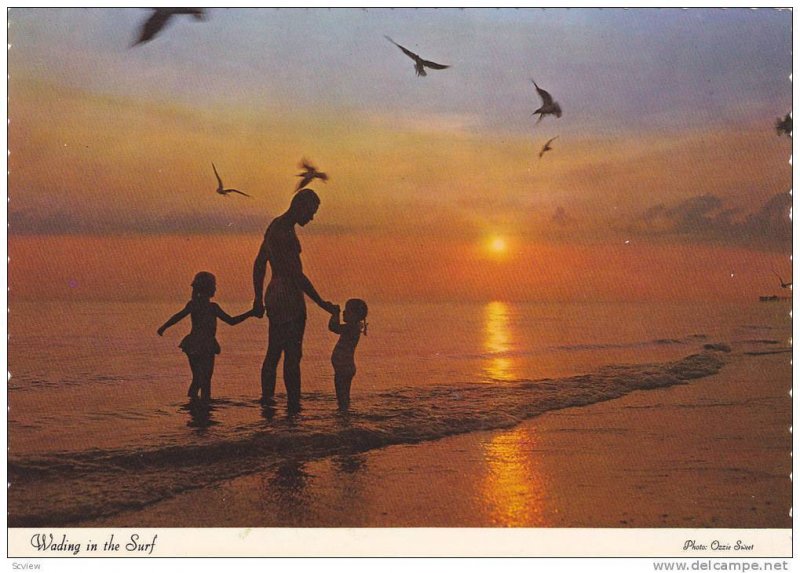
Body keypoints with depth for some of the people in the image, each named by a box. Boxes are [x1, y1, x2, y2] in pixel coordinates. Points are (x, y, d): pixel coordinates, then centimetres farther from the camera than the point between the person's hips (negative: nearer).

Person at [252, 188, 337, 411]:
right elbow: (296, 274, -21)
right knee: (292, 355, -6)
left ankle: (267, 399, 20)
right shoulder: (284, 233, -19)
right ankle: (293, 405, -3)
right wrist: (321, 303, -16)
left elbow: (259, 264, 21)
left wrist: (258, 298, 26)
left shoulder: (275, 226, 13)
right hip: (289, 298, -10)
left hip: (274, 295, 10)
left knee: (273, 353, 15)